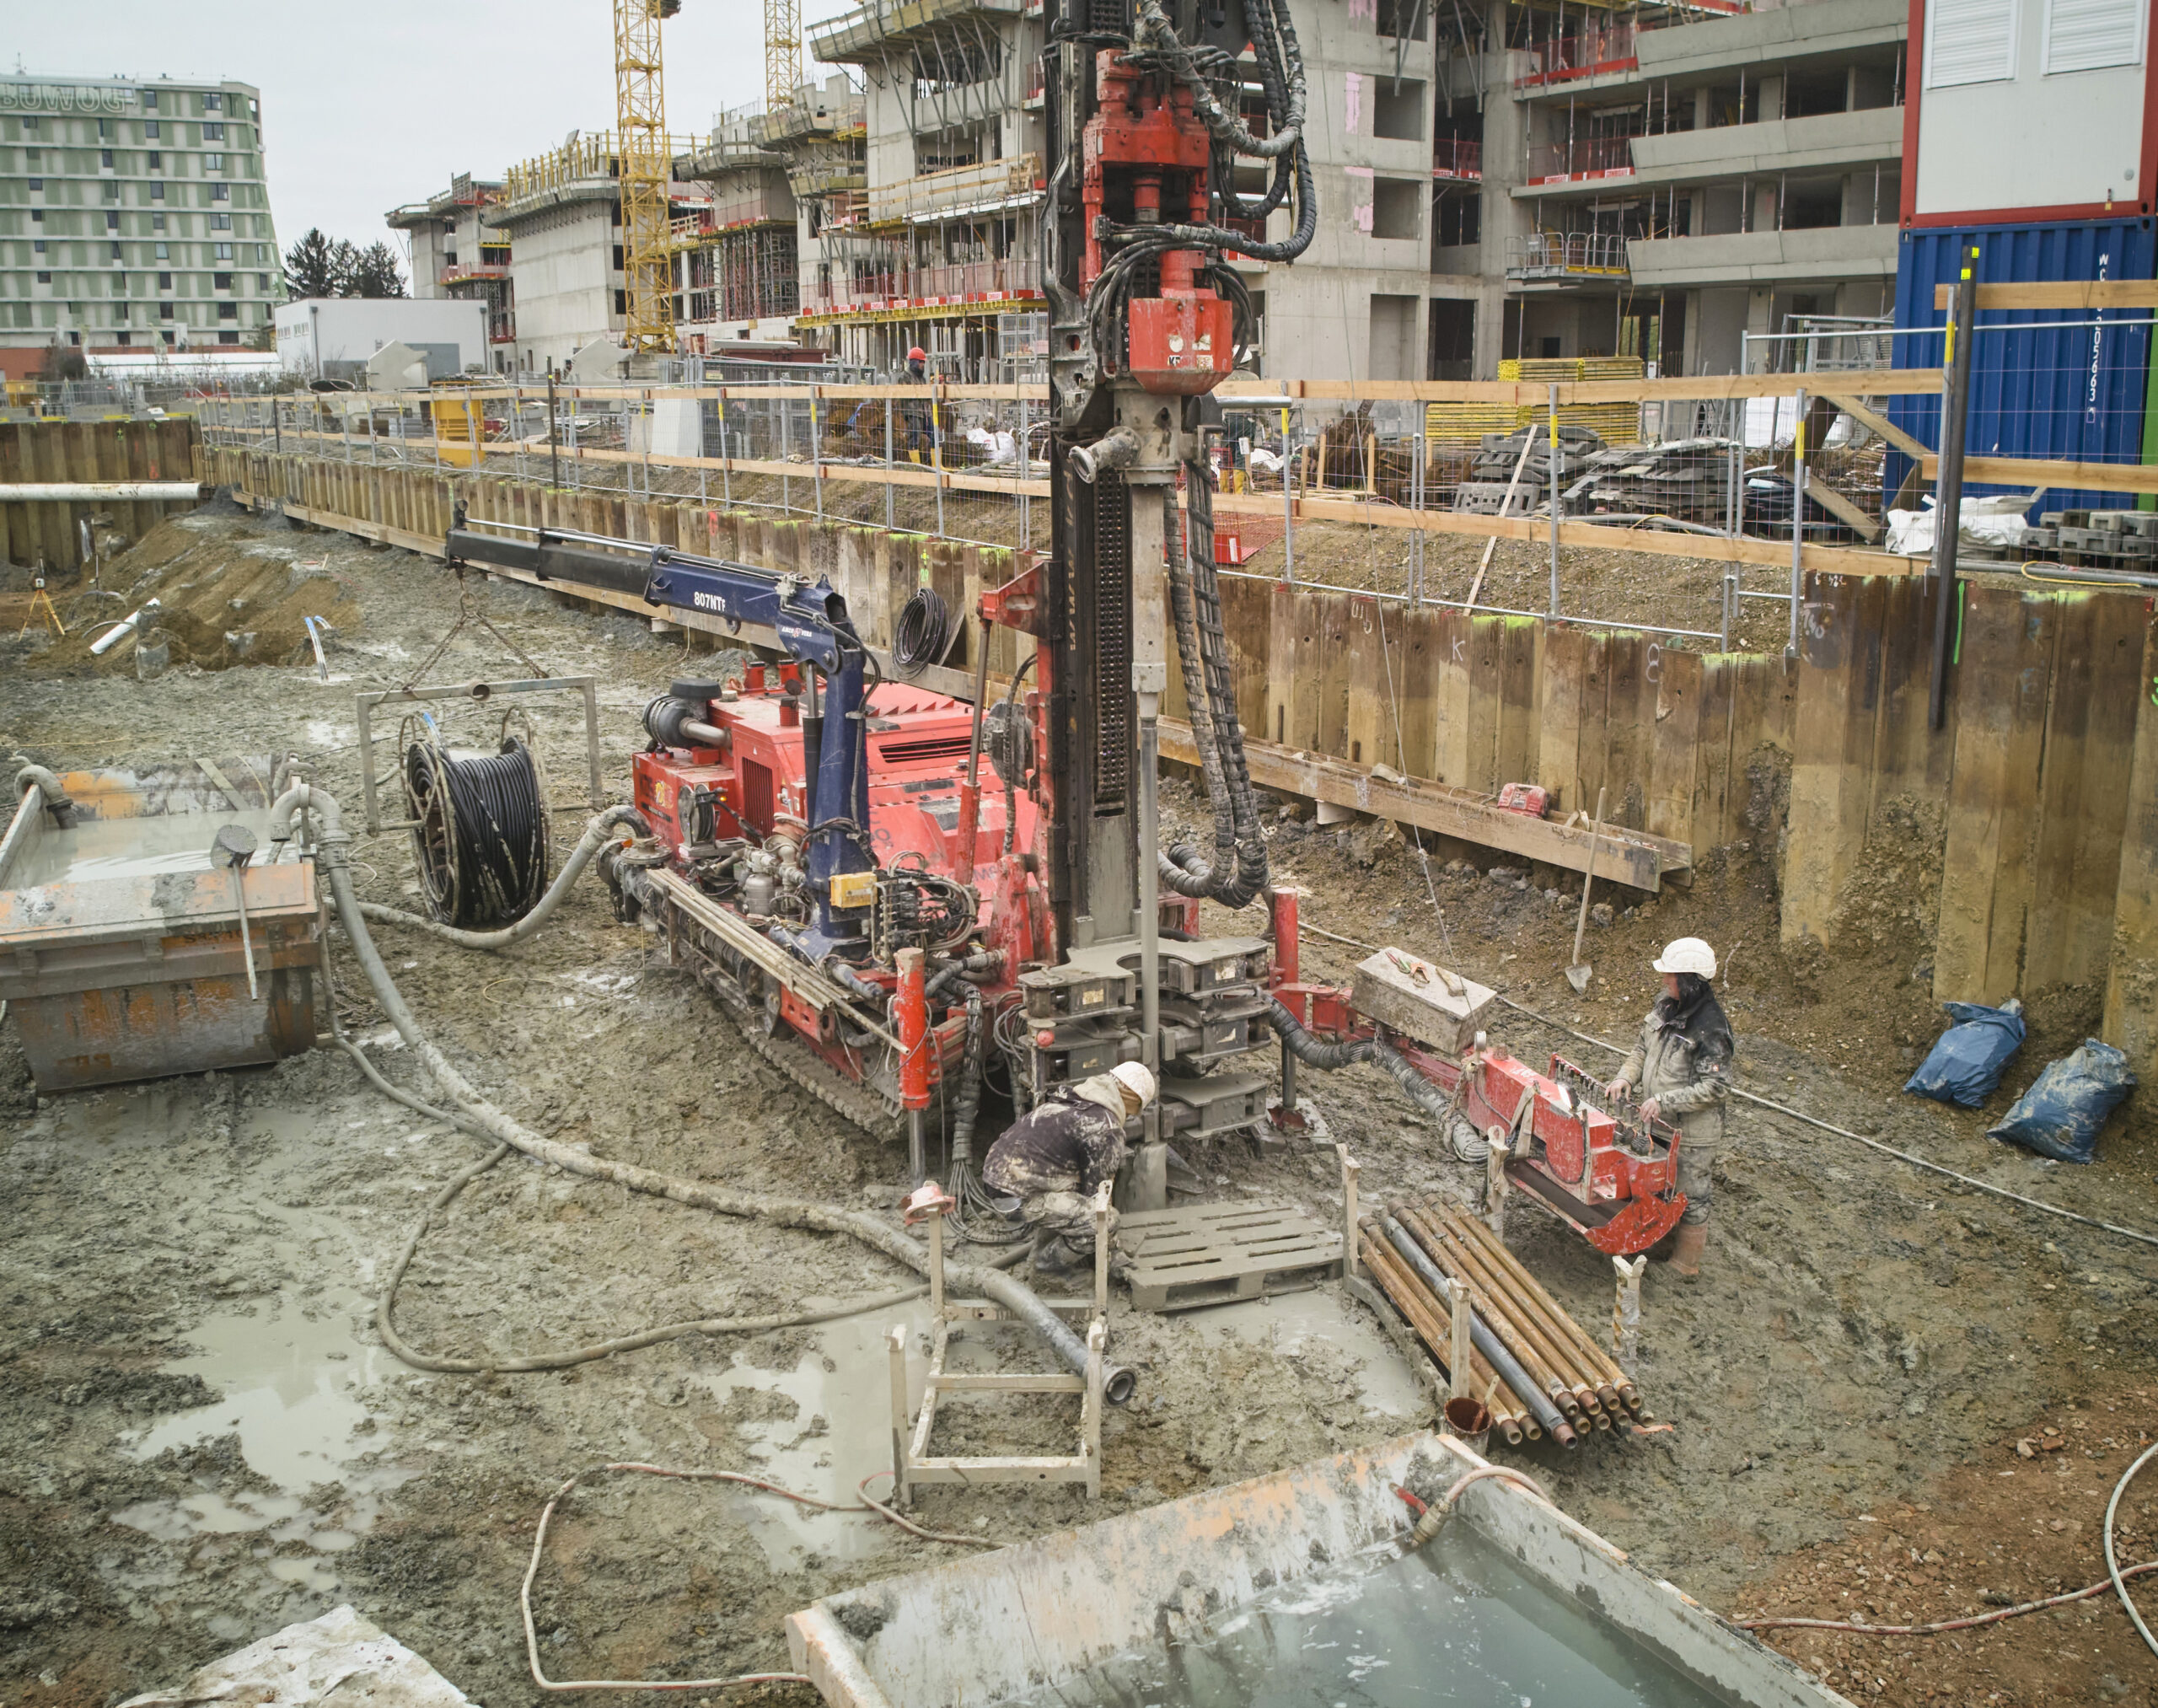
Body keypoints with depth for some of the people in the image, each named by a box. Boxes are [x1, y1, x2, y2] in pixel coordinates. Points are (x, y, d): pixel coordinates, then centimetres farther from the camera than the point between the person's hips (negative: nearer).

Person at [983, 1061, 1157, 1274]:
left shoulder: (1068, 1097, 17)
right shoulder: (1106, 1129, -10)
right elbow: (1097, 1187, -3)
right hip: (1021, 1196, -10)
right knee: (1107, 1221, -11)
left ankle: (1047, 1245, 28)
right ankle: (1050, 1262, 9)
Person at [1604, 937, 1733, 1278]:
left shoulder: (1710, 1028, -26)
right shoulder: (1666, 1006, -1)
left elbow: (1716, 1087, -26)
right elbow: (1644, 1048, 13)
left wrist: (1664, 1100, -26)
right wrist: (1627, 1077, -5)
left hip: (1691, 1131, -8)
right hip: (1660, 1121, 8)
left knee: (1689, 1195, 9)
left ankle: (1685, 1263, 24)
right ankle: (1666, 1241, 42)